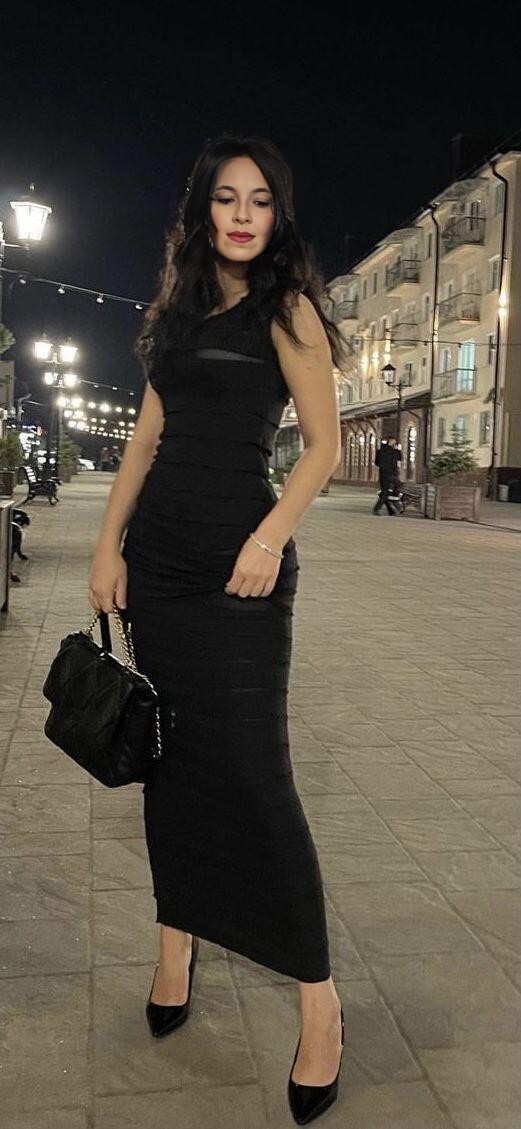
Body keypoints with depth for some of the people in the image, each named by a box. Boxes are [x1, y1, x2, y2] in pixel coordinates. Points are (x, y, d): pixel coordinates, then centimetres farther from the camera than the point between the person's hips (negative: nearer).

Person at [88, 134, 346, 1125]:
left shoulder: (286, 309, 0)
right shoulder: (179, 312, 16)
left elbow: (324, 445, -5)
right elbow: (148, 436, 15)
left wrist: (271, 536, -20)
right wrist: (109, 543, 7)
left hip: (234, 562, -6)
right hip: (157, 555, 6)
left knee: (250, 772, -7)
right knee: (168, 756, 10)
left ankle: (318, 1000, 5)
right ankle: (178, 944, 27)